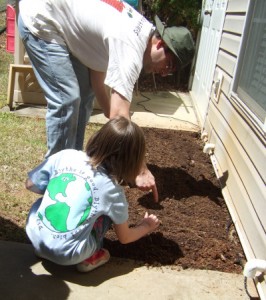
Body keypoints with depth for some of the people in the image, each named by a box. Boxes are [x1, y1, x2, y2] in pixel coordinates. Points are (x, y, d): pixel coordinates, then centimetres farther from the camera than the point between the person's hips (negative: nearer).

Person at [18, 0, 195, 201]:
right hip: (38, 18, -9)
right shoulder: (131, 48, -29)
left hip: (61, 22, 9)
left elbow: (96, 73, 6)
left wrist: (111, 114, 4)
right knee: (66, 100, -16)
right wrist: (141, 170, -29)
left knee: (85, 94, 7)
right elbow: (119, 117, -33)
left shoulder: (143, 30, 1)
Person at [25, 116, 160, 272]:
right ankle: (90, 258, 12)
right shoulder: (112, 190, -6)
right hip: (68, 255, -3)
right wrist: (147, 227, 28)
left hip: (35, 237, 3)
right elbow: (124, 237, 8)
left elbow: (31, 185, 9)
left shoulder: (65, 155, -3)